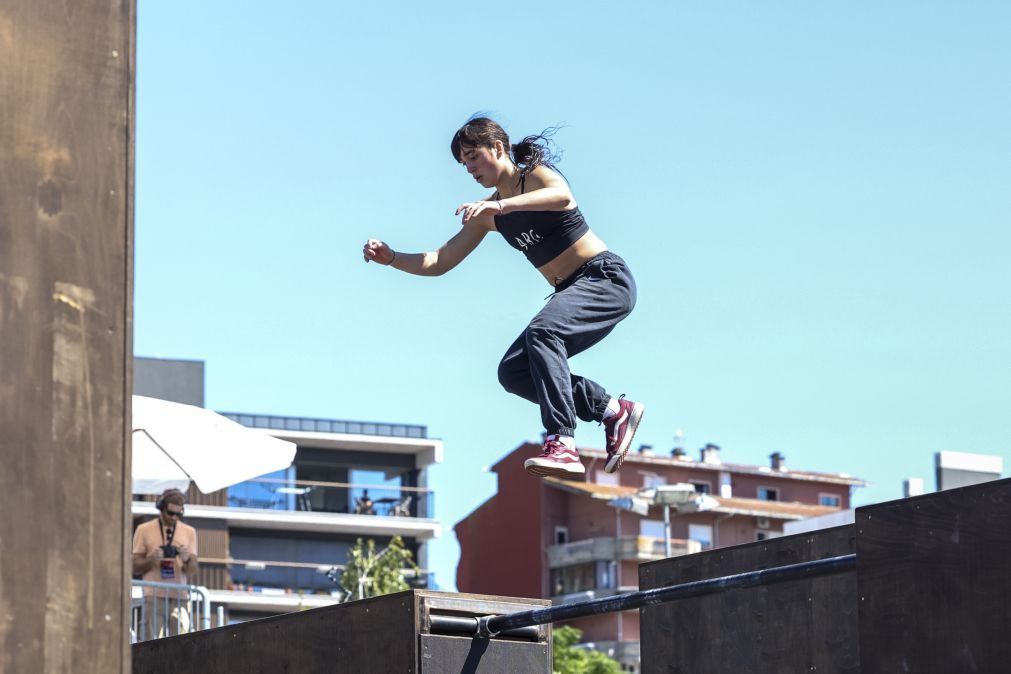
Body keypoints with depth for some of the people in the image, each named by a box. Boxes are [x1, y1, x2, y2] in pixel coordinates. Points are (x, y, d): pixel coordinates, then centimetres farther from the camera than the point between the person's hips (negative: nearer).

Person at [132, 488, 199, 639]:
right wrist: (152, 559, -12)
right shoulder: (144, 530, 8)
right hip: (154, 596, -2)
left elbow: (193, 570, 9)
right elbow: (135, 567, 7)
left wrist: (187, 559, -13)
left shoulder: (189, 532, 13)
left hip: (179, 598, 2)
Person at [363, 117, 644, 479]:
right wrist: (390, 258, -4)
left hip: (606, 277, -9)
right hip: (571, 292, 9)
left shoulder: (537, 175, -8)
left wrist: (501, 205, -45)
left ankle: (562, 445, -42)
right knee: (514, 372, -2)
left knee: (542, 331, -33)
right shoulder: (488, 214, 13)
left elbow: (562, 196, -34)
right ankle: (612, 410, 2)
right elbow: (439, 262, 12)